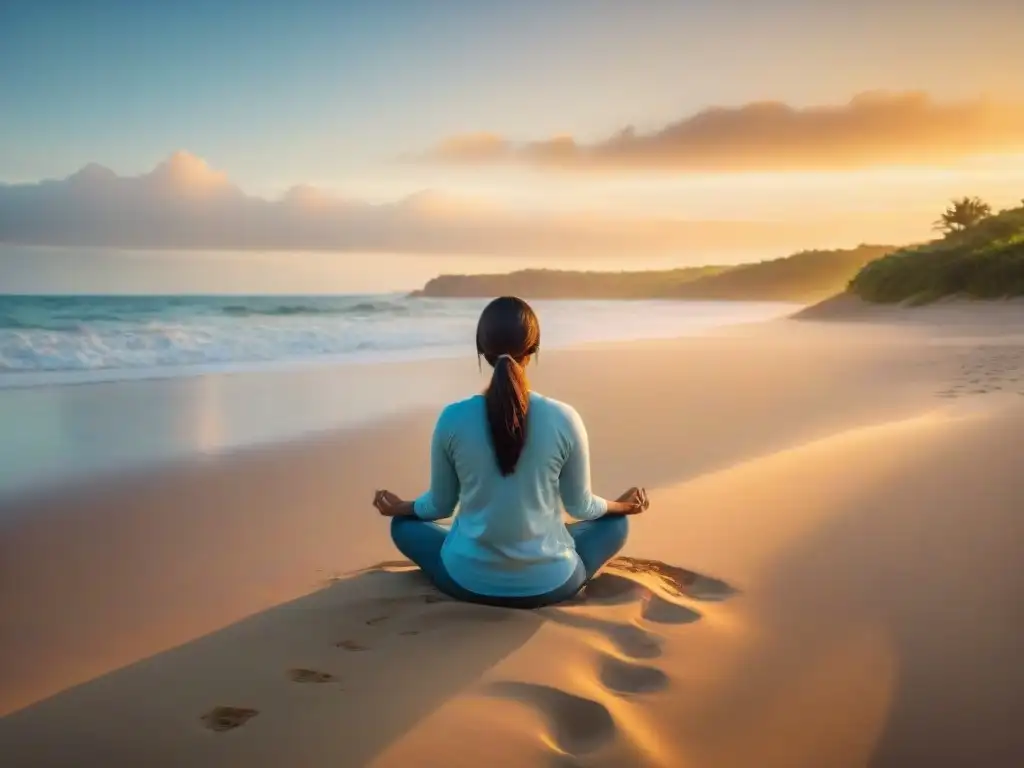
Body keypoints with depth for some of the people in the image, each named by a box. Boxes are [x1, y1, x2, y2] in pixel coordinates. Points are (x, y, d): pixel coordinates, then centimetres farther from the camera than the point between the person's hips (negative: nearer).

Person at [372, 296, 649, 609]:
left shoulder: (453, 419, -14)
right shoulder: (564, 419, -16)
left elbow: (440, 505, 1)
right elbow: (580, 507, -1)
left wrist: (399, 507, 23)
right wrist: (622, 504, 22)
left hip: (469, 581, 0)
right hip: (548, 583, 1)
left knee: (404, 524, 28)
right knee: (615, 523, 27)